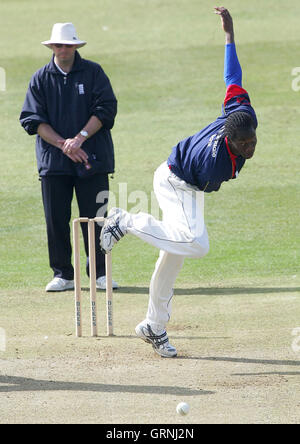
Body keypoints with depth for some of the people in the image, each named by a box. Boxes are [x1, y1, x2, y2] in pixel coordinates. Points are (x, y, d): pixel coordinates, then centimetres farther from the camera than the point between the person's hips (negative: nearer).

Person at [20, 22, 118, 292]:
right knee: (56, 219, 1)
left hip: (91, 158, -1)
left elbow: (106, 109, -3)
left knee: (95, 218, -3)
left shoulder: (93, 73, 5)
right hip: (53, 159, 1)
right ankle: (63, 275, 9)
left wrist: (80, 139, -14)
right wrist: (63, 145, -11)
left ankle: (100, 273, 5)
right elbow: (33, 119, 1)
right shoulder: (41, 79, 8)